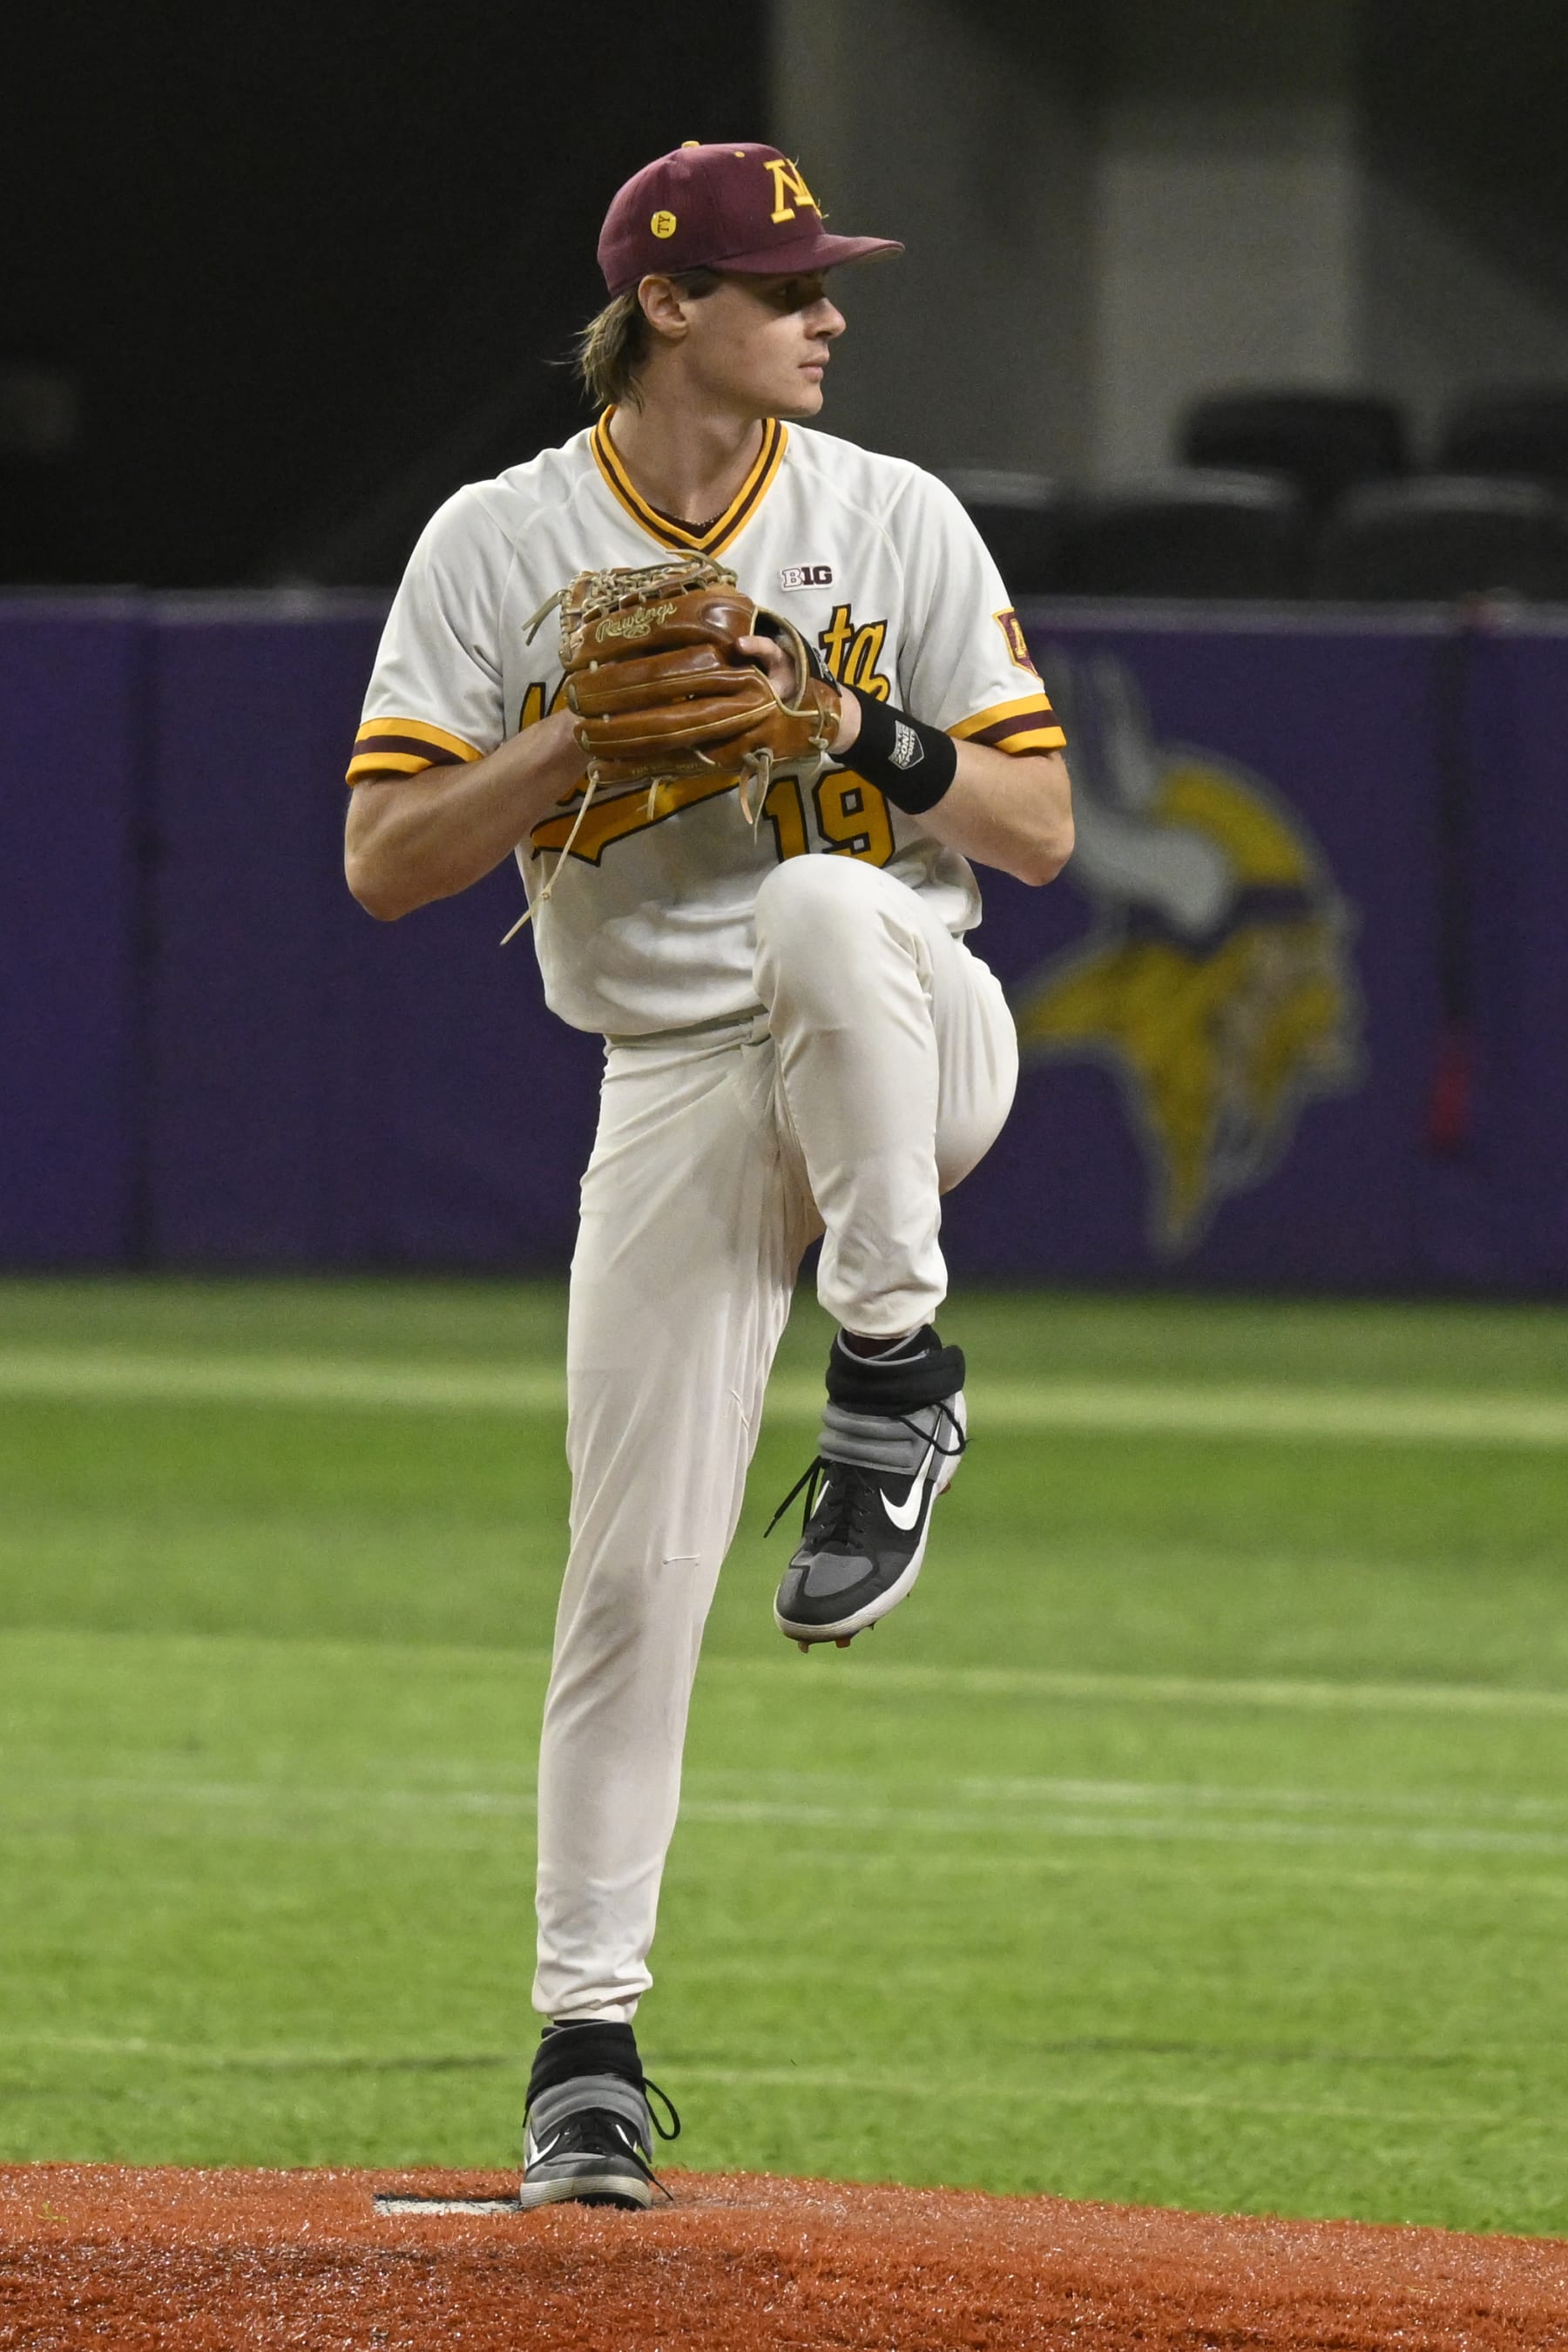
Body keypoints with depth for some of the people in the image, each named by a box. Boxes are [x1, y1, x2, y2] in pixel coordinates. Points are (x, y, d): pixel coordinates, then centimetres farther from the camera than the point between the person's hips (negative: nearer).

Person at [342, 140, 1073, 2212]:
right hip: (677, 1090, 1)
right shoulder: (501, 547, 0)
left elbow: (1040, 827, 1)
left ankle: (895, 1379, -22)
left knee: (823, 910, -38)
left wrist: (856, 729, -16)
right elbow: (384, 857, -5)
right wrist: (590, 734, -17)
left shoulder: (896, 521, 2)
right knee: (636, 1573, -6)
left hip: (914, 1045, -1)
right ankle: (588, 2037, 6)